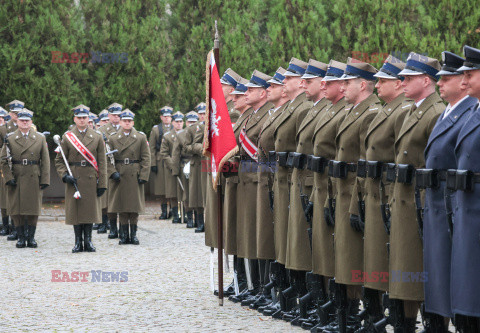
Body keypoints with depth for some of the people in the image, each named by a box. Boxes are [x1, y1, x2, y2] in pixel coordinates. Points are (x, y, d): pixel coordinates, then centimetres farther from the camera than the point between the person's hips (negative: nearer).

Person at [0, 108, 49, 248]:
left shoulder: (40, 138, 8)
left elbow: (45, 161, 5)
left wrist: (44, 180, -2)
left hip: (34, 179, 1)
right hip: (16, 180, -1)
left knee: (33, 210, 2)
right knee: (16, 210, 0)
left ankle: (31, 237, 12)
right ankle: (21, 237, 9)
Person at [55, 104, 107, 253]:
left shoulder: (97, 137, 5)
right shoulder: (67, 137, 4)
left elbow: (102, 162, 3)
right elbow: (59, 160, 7)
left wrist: (102, 184, -2)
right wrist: (64, 175, -10)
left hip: (91, 180, 0)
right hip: (74, 180, 0)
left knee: (90, 211, 2)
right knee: (75, 211, 1)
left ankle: (88, 241, 10)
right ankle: (78, 242, 8)